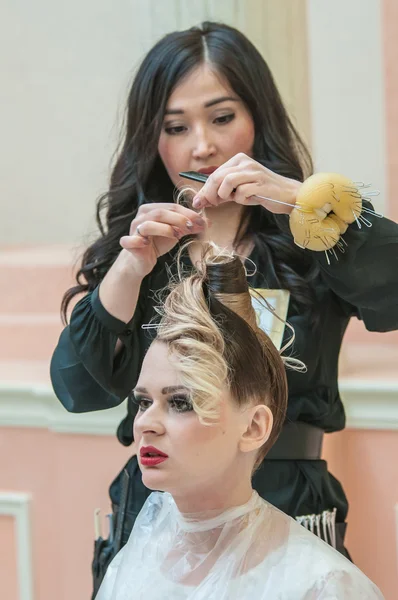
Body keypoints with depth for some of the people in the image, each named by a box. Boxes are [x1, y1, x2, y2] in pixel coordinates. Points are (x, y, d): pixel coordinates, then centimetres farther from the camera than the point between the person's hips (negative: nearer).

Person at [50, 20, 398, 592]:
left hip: (286, 510, -2)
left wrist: (297, 199, -25)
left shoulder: (311, 242, -1)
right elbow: (79, 388, -6)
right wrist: (131, 268, -18)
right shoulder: (133, 249, 7)